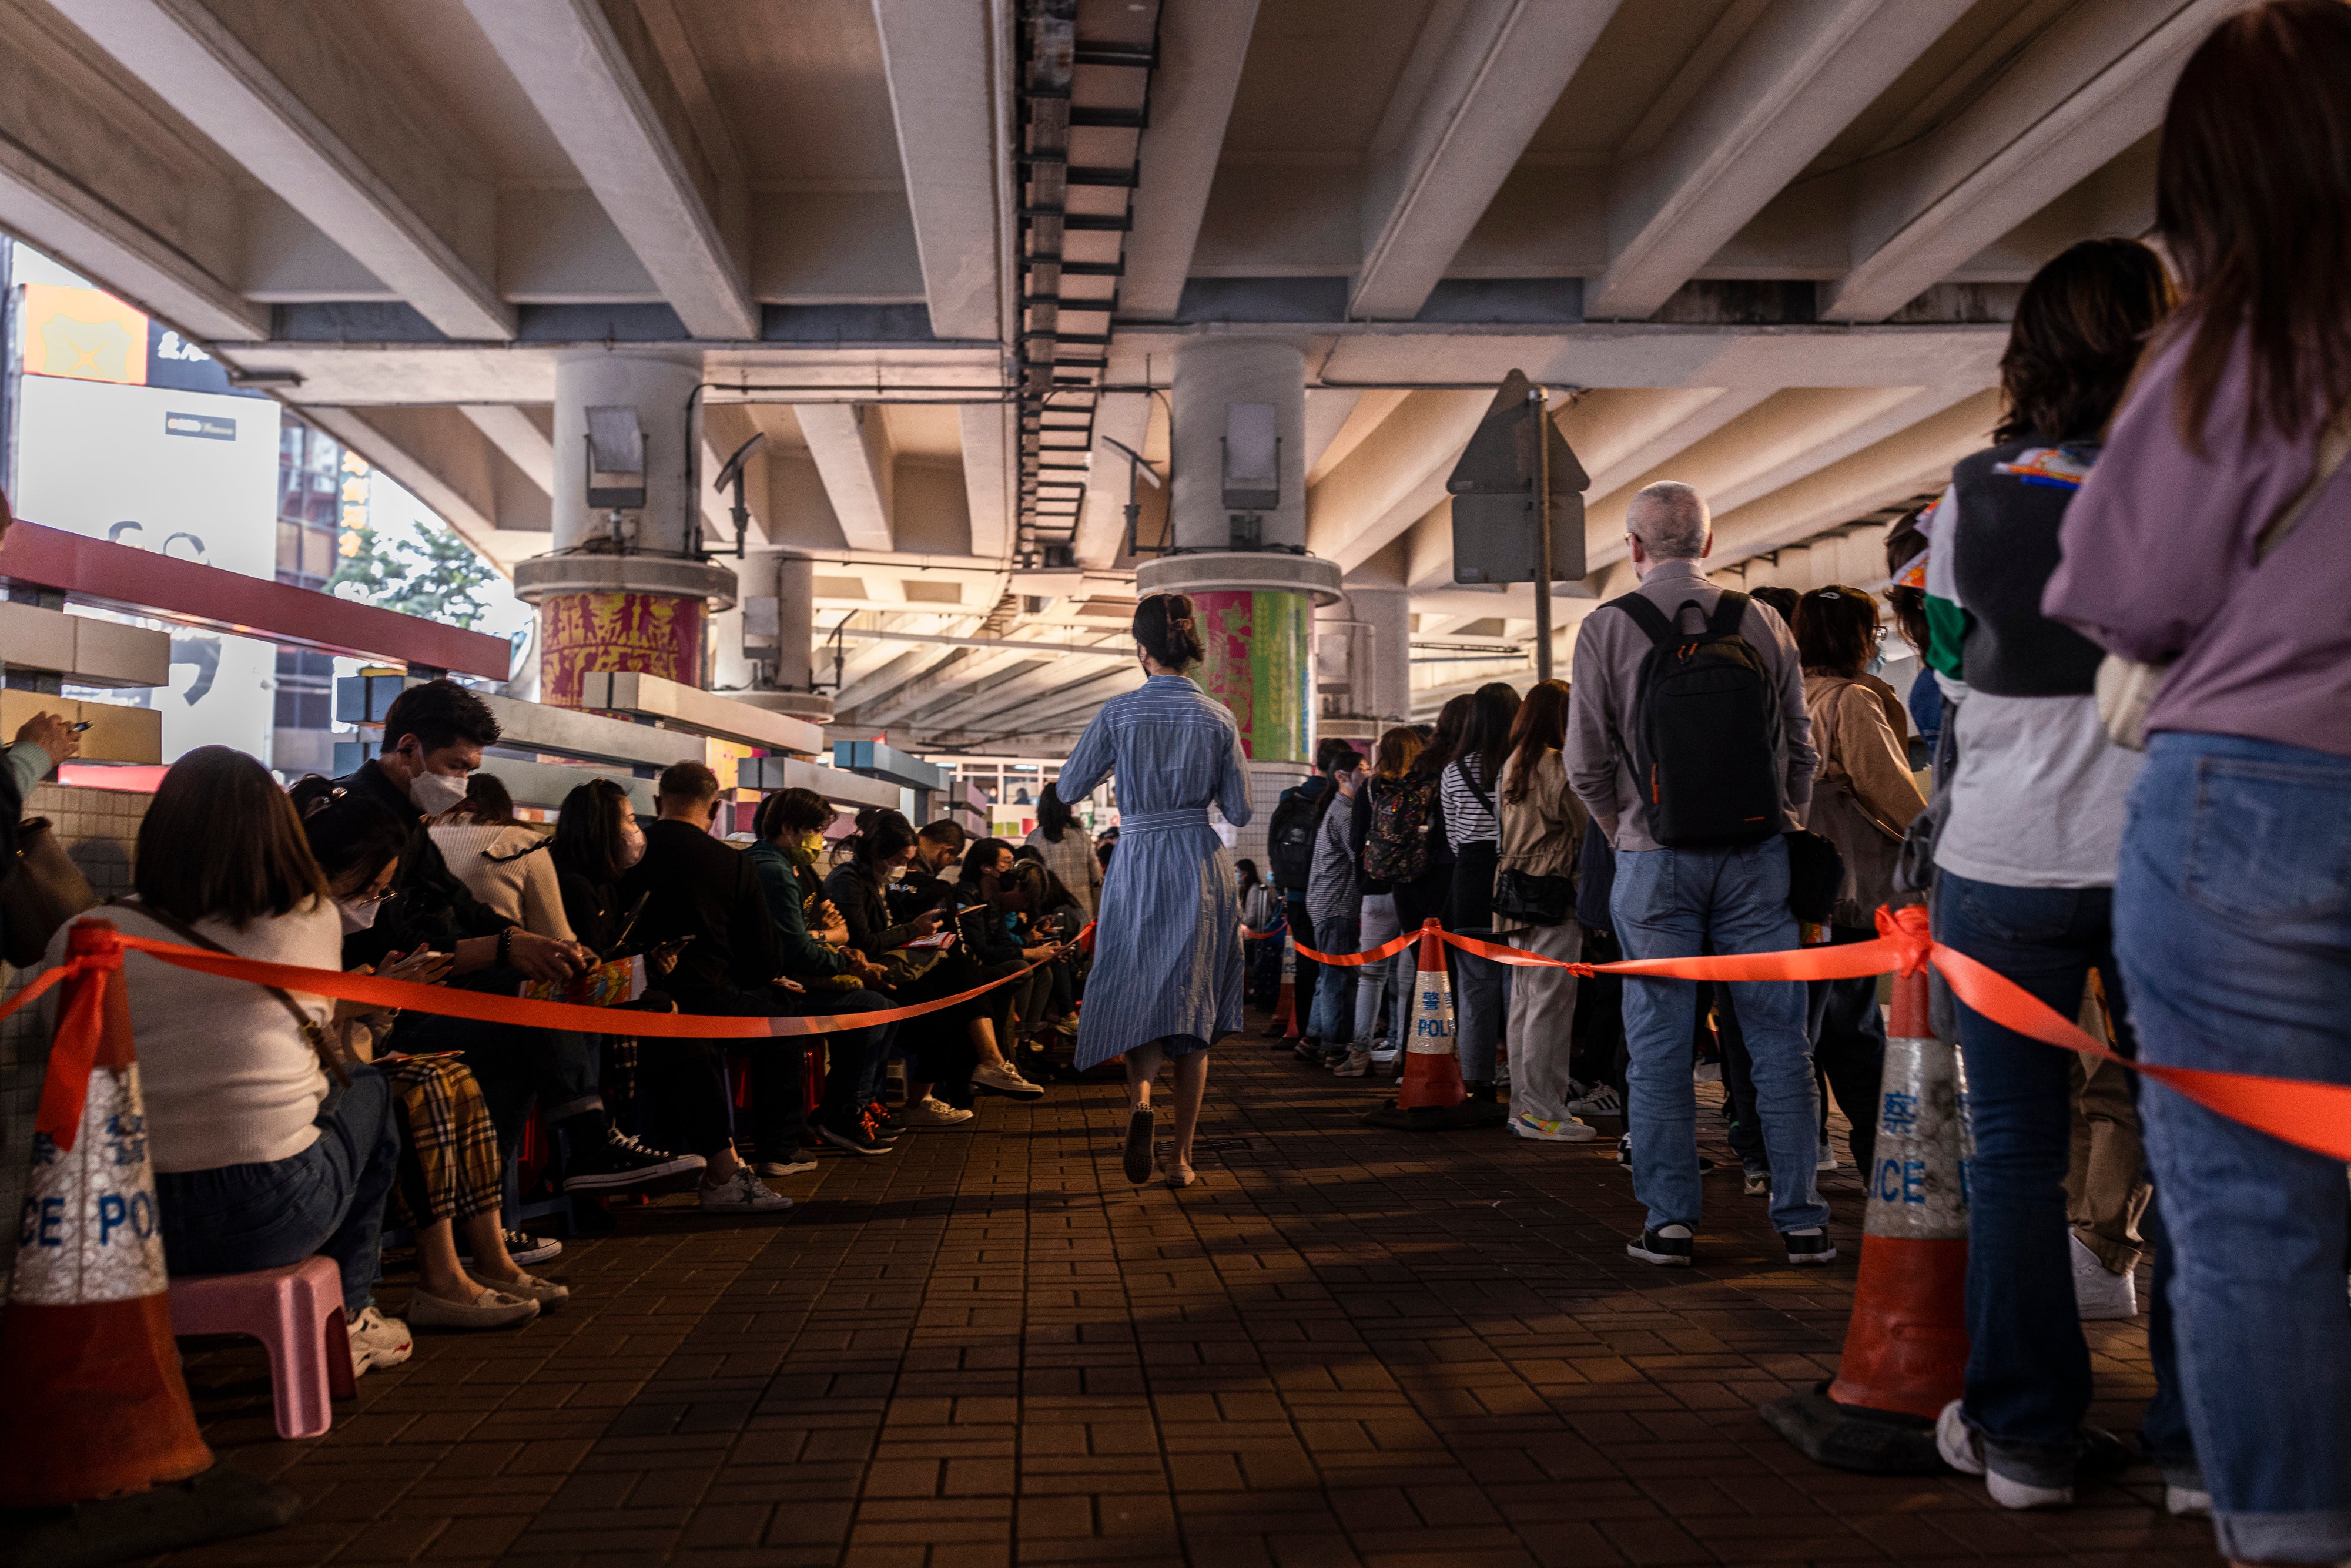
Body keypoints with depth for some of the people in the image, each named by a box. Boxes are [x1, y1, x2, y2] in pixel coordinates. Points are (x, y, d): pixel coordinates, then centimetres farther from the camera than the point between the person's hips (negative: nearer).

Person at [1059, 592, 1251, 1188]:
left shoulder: (1118, 712, -5)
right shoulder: (1219, 718, -1)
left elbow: (1071, 785, 3)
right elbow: (1239, 811, 2)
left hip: (1138, 865, -1)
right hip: (1203, 865, 1)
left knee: (1137, 995, 11)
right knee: (1194, 1004, 7)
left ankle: (1139, 1095, -20)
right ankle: (1181, 1156, 10)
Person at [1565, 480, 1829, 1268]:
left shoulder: (1606, 628, -2)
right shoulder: (1761, 623, 4)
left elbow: (1586, 764, -2)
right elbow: (1802, 745, 8)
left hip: (1655, 859, -2)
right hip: (1758, 854, 2)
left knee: (1659, 1043, 5)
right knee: (1778, 1036, 7)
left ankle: (1669, 1219, 8)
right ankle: (1800, 1217, 11)